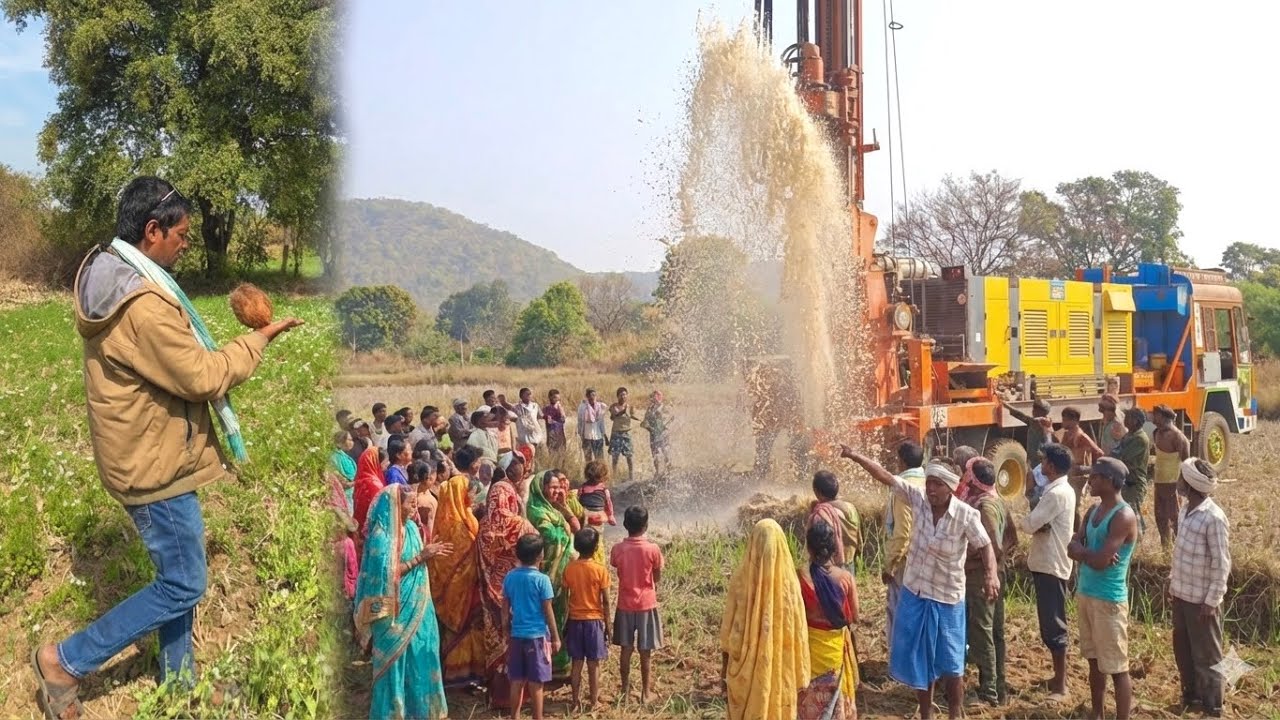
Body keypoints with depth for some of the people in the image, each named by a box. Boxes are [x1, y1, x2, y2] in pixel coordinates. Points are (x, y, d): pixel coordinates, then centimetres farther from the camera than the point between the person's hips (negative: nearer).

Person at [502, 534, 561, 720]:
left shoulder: (509, 577, 0)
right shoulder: (542, 579, -13)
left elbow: (505, 608, 8)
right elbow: (548, 612, -10)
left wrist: (505, 629, 22)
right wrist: (556, 637, -1)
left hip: (517, 634, 5)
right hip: (538, 635, -5)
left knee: (517, 680, 12)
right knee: (536, 683, 4)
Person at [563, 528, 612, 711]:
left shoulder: (569, 568, -4)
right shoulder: (600, 570, -12)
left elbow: (565, 596, 1)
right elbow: (605, 600, -9)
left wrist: (567, 618, 12)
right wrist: (607, 622, 2)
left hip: (575, 620, 3)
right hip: (594, 620, -2)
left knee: (576, 663, 10)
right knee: (593, 664, 7)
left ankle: (576, 701, 16)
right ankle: (594, 701, 15)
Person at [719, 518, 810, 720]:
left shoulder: (741, 579, -13)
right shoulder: (789, 580, -11)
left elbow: (729, 627, -6)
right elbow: (798, 631, -5)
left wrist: (725, 666, 7)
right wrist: (800, 675, 5)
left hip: (746, 667, 0)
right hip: (782, 667, 0)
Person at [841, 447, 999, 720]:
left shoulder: (966, 515, -19)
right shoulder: (919, 499, -11)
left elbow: (986, 546, -11)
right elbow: (886, 477, -11)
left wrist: (991, 574, -30)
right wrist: (855, 456, -19)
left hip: (946, 599, -3)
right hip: (914, 594, 3)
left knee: (950, 664, 11)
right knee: (919, 660, 15)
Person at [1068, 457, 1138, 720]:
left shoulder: (1123, 516, -18)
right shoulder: (1094, 510, 8)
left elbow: (1100, 561, -23)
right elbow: (1072, 548, 5)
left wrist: (1082, 553, -3)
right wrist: (1090, 553, -15)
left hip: (1109, 599, -9)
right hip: (1085, 594, 9)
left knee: (1117, 668, 1)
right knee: (1094, 661, 18)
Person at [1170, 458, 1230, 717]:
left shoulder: (1213, 518, -22)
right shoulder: (1187, 509, 3)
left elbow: (1221, 564, -19)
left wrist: (1212, 601, -17)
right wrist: (1173, 581, 17)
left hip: (1201, 600, -8)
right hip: (1182, 594, 8)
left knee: (1206, 655, 8)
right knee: (1182, 648, 20)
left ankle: (1212, 707, 24)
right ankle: (1191, 694, 38)